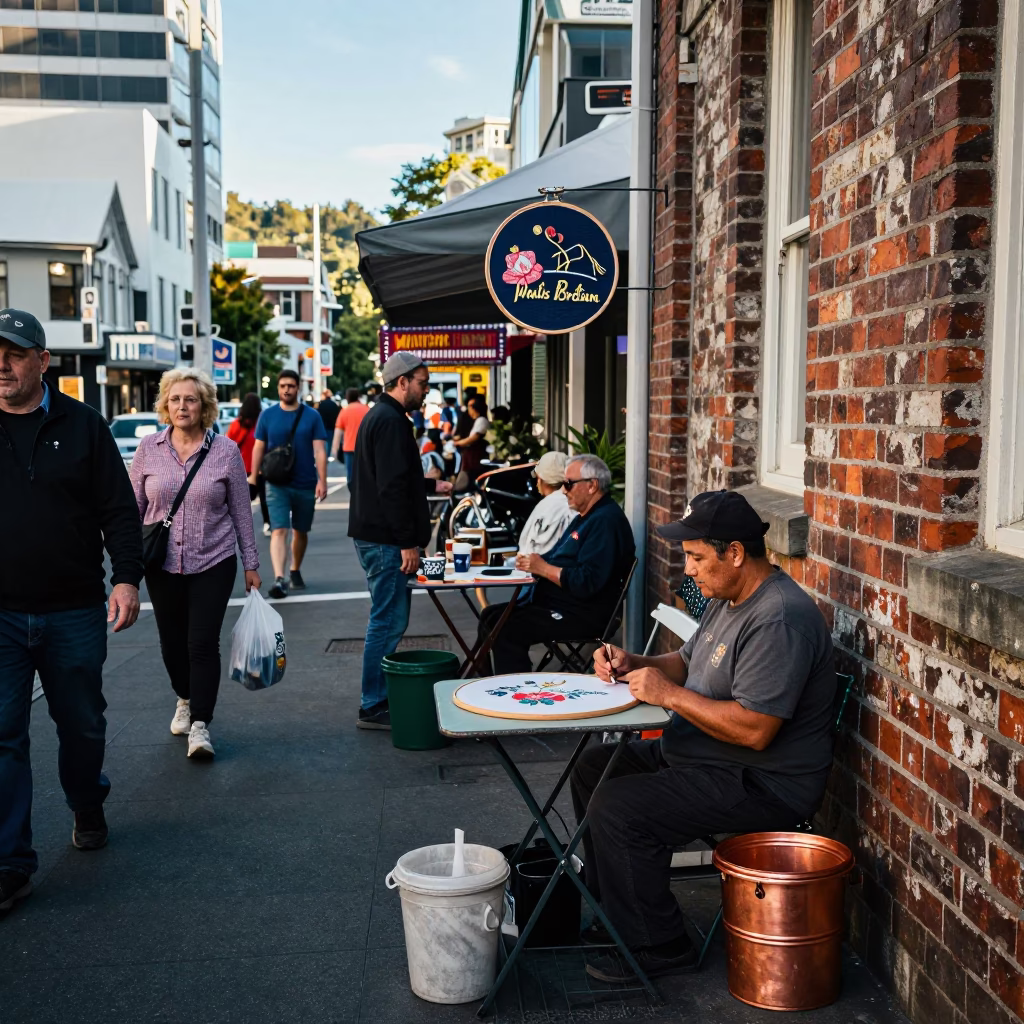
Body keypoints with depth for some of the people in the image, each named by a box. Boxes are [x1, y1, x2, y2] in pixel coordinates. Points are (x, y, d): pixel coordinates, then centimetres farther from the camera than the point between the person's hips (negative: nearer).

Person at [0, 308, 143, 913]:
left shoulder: (83, 426, 2)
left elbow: (119, 510, 1)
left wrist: (127, 577, -9)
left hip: (74, 612, 0)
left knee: (82, 723, 15)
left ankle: (88, 807, 41)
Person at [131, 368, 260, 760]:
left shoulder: (226, 451, -3)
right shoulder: (149, 448, 1)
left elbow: (241, 511, 2)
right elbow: (134, 507, 7)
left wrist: (251, 564, 3)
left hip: (213, 564, -2)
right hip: (162, 566, 2)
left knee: (203, 643, -7)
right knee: (172, 643, 13)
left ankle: (200, 725, 2)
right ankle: (185, 701, 39)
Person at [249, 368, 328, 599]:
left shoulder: (311, 416, -1)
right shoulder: (267, 415, 2)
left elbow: (319, 450, -5)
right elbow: (259, 448, 6)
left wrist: (322, 480, -14)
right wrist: (253, 478, 3)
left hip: (305, 485, 1)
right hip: (277, 485, -1)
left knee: (300, 532, 15)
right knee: (279, 531, -13)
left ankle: (295, 571, 35)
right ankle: (279, 579, -21)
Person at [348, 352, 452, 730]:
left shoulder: (380, 416, 18)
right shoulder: (391, 421, -16)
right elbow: (392, 488, -22)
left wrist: (432, 485, 24)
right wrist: (408, 542, -21)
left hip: (376, 537, 11)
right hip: (386, 539, -11)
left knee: (388, 619, 17)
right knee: (388, 621, -6)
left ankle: (377, 698, 25)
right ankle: (373, 707, 1)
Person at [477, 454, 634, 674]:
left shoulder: (606, 521, -17)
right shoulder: (586, 516, 18)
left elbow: (587, 583, -25)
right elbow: (562, 563, 23)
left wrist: (543, 568, -16)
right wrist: (532, 563, 2)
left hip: (581, 617, -11)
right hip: (558, 605, 11)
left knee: (506, 629, -24)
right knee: (490, 616, 9)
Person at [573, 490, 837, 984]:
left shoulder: (778, 620, -26)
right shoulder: (728, 599, 8)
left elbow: (755, 730, -31)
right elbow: (687, 663, 20)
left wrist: (670, 694, -23)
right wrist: (634, 664, 0)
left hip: (763, 784, -11)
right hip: (698, 754, 11)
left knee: (616, 809, -22)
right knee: (592, 768, 13)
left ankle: (655, 946, -2)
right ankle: (615, 913, 24)